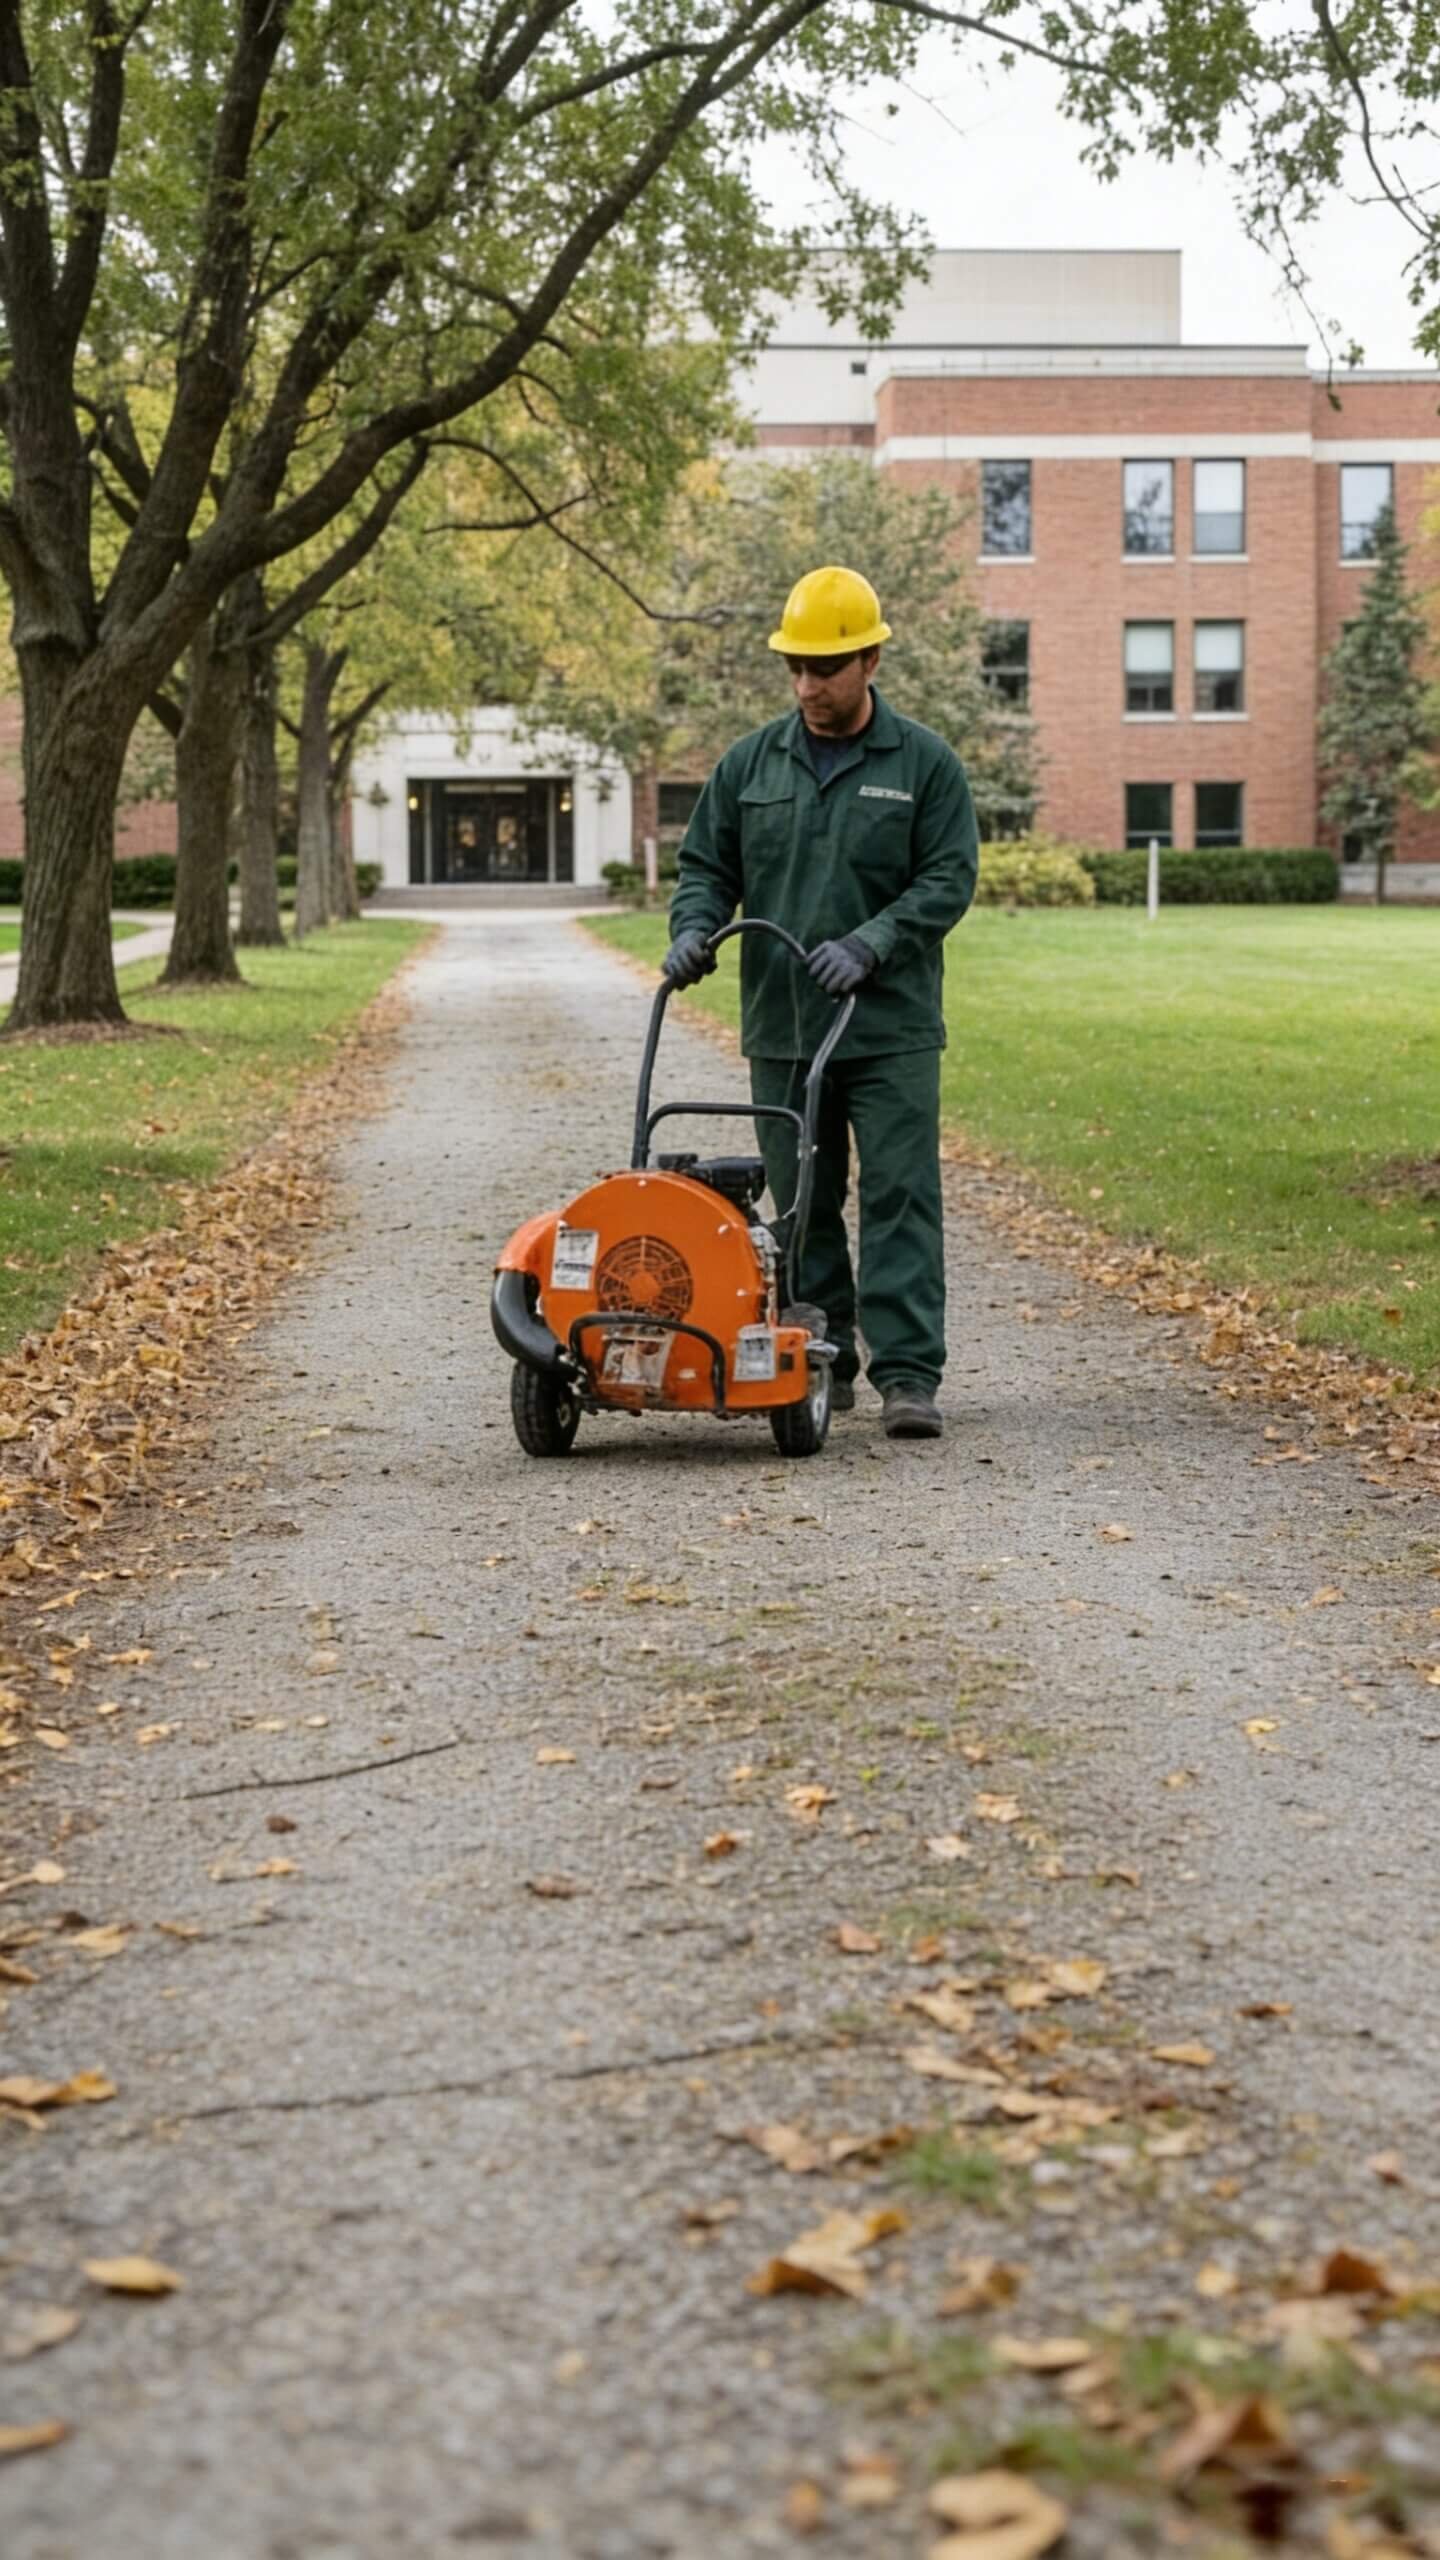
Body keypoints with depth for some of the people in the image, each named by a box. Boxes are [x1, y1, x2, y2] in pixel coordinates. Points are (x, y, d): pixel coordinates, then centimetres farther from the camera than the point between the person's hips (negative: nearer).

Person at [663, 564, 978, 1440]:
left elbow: (948, 879, -5)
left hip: (890, 1030, -3)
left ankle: (909, 1375, -7)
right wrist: (694, 929, -8)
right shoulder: (750, 764, 10)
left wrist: (869, 945, -18)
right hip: (781, 1031, 3)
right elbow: (707, 865, 13)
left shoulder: (925, 764, 0)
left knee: (900, 1199, -7)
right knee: (802, 1205, 9)